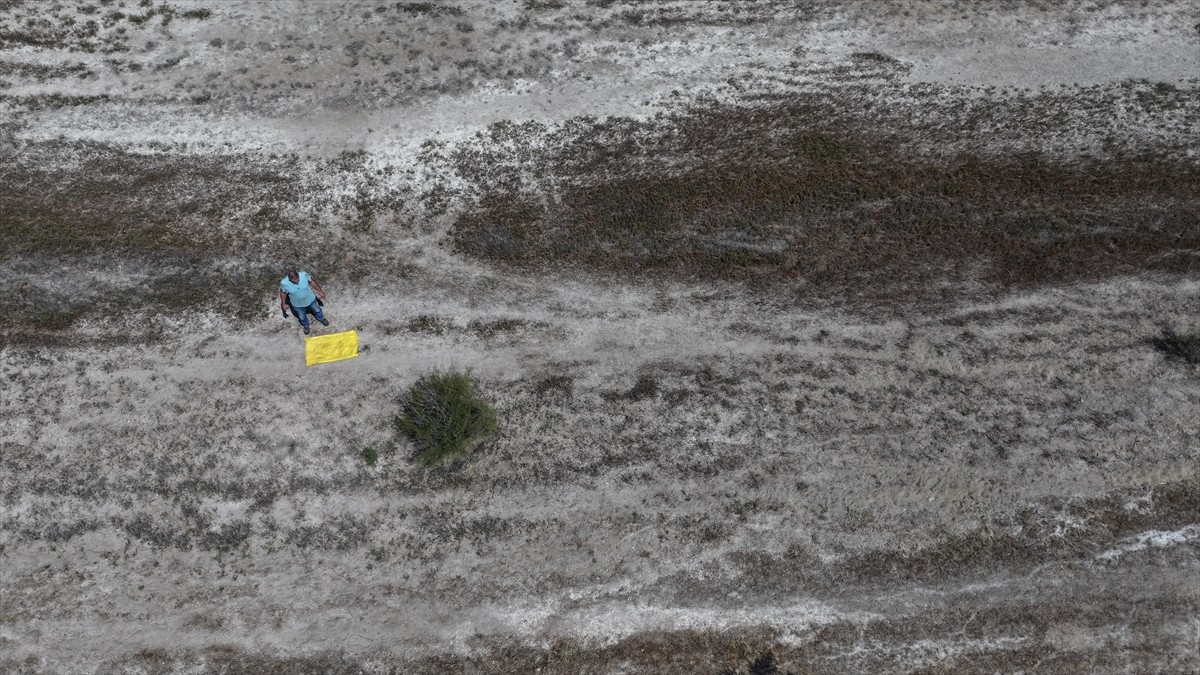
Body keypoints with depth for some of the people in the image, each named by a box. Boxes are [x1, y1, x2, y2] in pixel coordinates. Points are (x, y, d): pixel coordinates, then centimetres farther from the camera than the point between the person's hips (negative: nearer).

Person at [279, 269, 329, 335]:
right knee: (302, 317, 27)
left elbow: (312, 282, -11)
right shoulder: (284, 283, -34)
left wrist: (320, 291, -1)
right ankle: (306, 326, 60)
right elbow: (283, 292, -11)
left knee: (317, 310, 30)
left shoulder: (304, 275, -32)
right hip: (297, 304, -1)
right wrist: (284, 304, 0)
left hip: (310, 299, 1)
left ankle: (321, 319, 64)